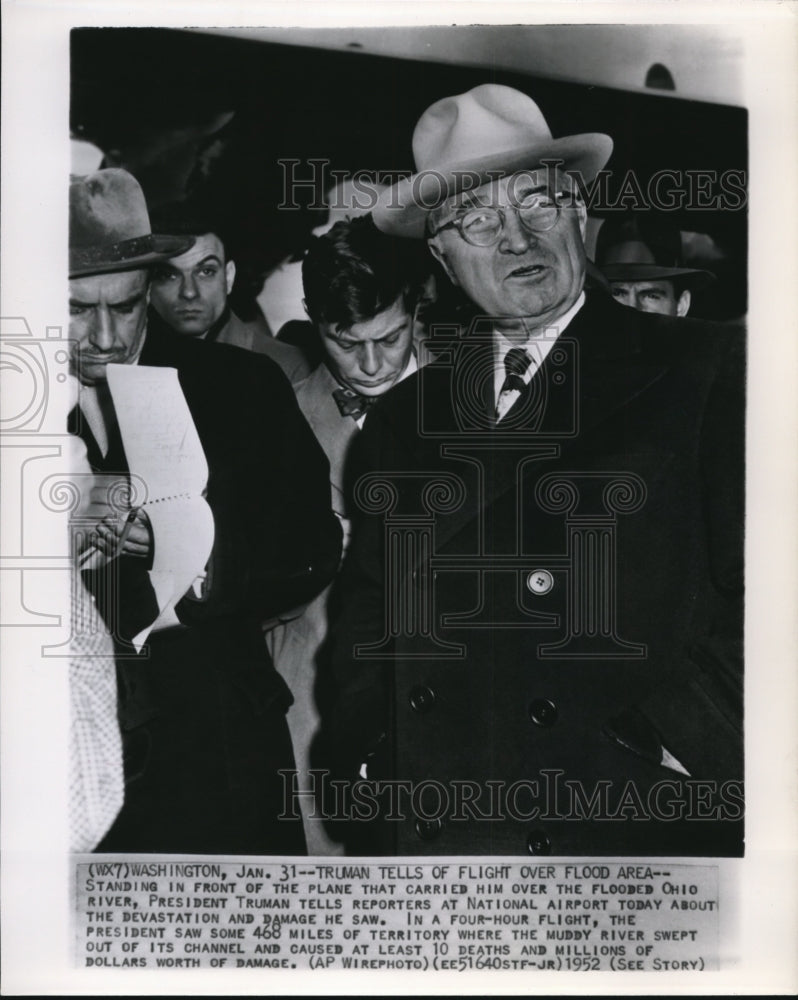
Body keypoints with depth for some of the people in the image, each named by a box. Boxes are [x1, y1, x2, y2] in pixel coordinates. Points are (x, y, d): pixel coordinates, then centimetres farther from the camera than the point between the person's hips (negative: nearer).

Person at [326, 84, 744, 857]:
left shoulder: (699, 373, -3)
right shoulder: (399, 421, 9)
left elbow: (756, 590, -8)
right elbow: (366, 616, 13)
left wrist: (680, 744, -15)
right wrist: (370, 753, 1)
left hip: (633, 824, -3)